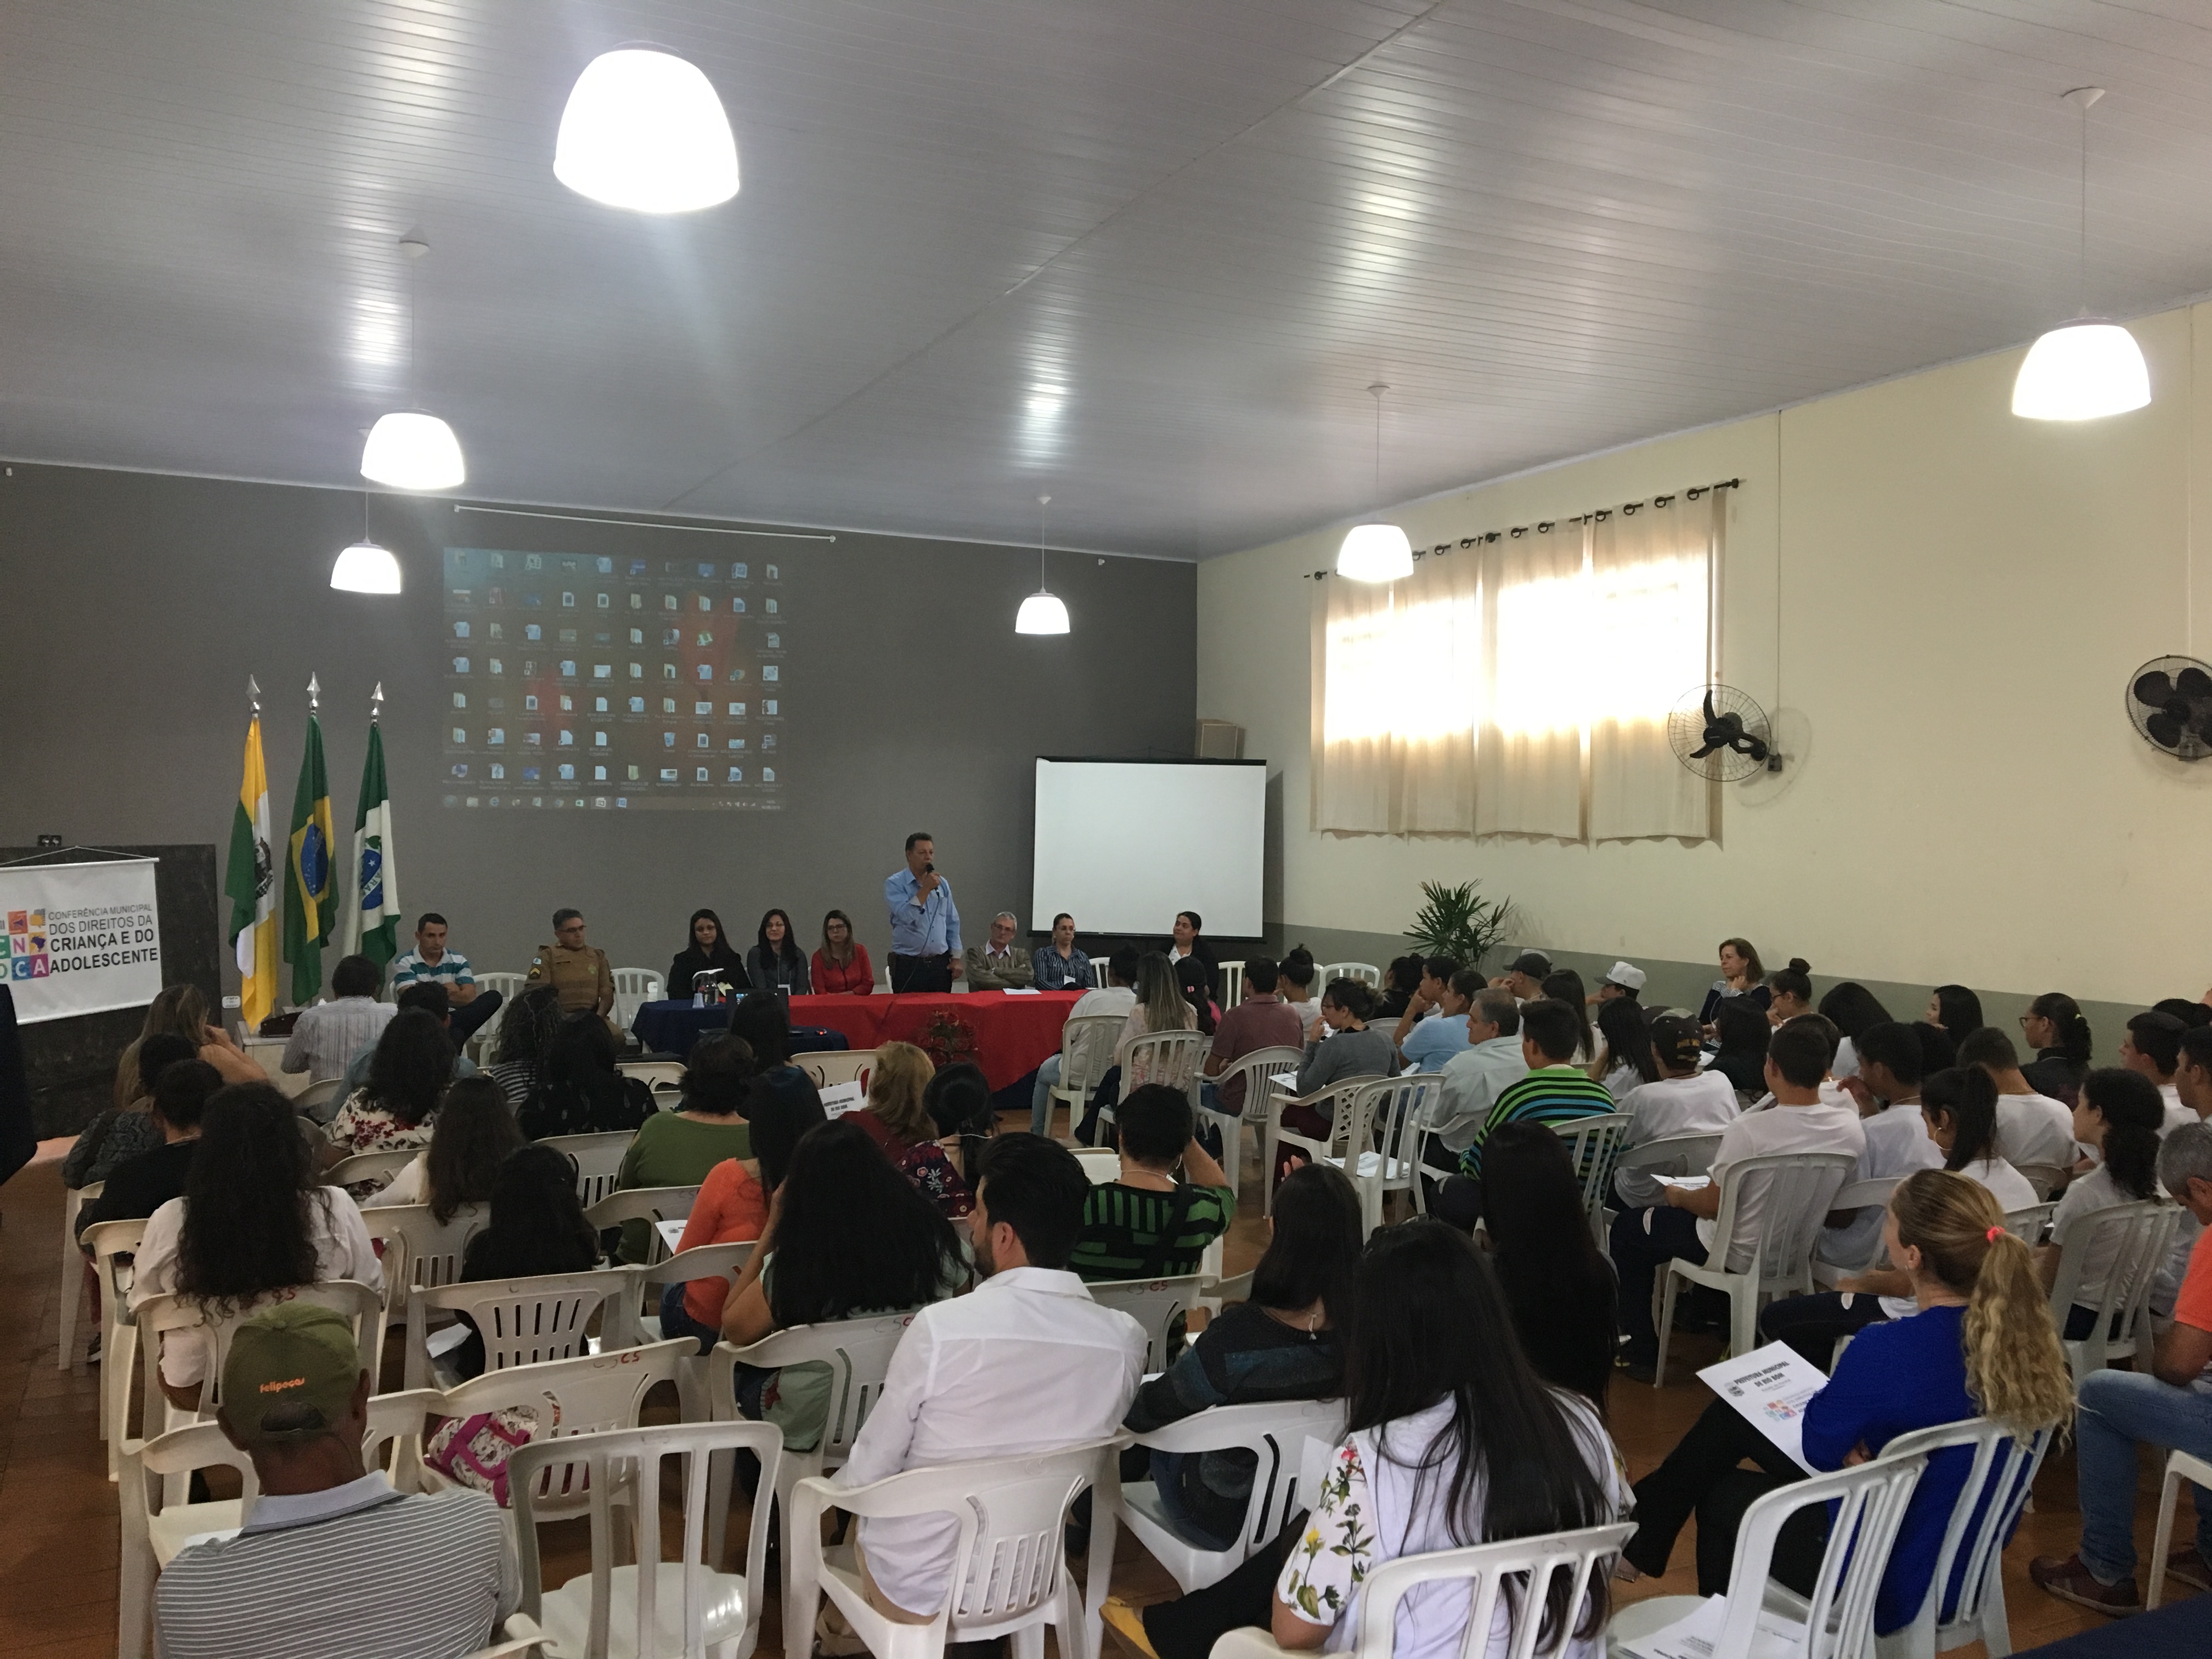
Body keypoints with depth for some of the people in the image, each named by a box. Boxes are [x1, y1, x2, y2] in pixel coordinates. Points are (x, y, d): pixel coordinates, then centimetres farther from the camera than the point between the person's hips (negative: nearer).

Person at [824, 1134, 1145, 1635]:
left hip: (916, 1590, -4)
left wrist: (837, 1486, 8)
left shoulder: (941, 1327, -26)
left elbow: (867, 1473, -13)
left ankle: (847, 1630, 48)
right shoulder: (1125, 1340, -16)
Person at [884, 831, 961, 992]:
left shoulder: (942, 884, 11)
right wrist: (926, 889, -16)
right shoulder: (894, 884, -4)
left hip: (941, 965, 4)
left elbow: (952, 924, 15)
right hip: (908, 966, -4)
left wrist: (956, 958, 9)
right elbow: (906, 916, -20)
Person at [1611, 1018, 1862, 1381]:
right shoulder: (1852, 1127, -14)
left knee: (1627, 1228, 16)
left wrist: (1679, 1196, 2)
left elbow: (1713, 1205, -20)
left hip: (1739, 1256, -6)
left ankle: (1642, 1352, 20)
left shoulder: (1748, 1130, -31)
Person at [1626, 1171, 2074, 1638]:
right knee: (1732, 1416, 19)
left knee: (1722, 1495, 23)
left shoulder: (1888, 1350, -34)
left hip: (1887, 1587, -7)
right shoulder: (2020, 1332, -13)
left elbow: (1820, 1444, -14)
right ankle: (1644, 1526, 40)